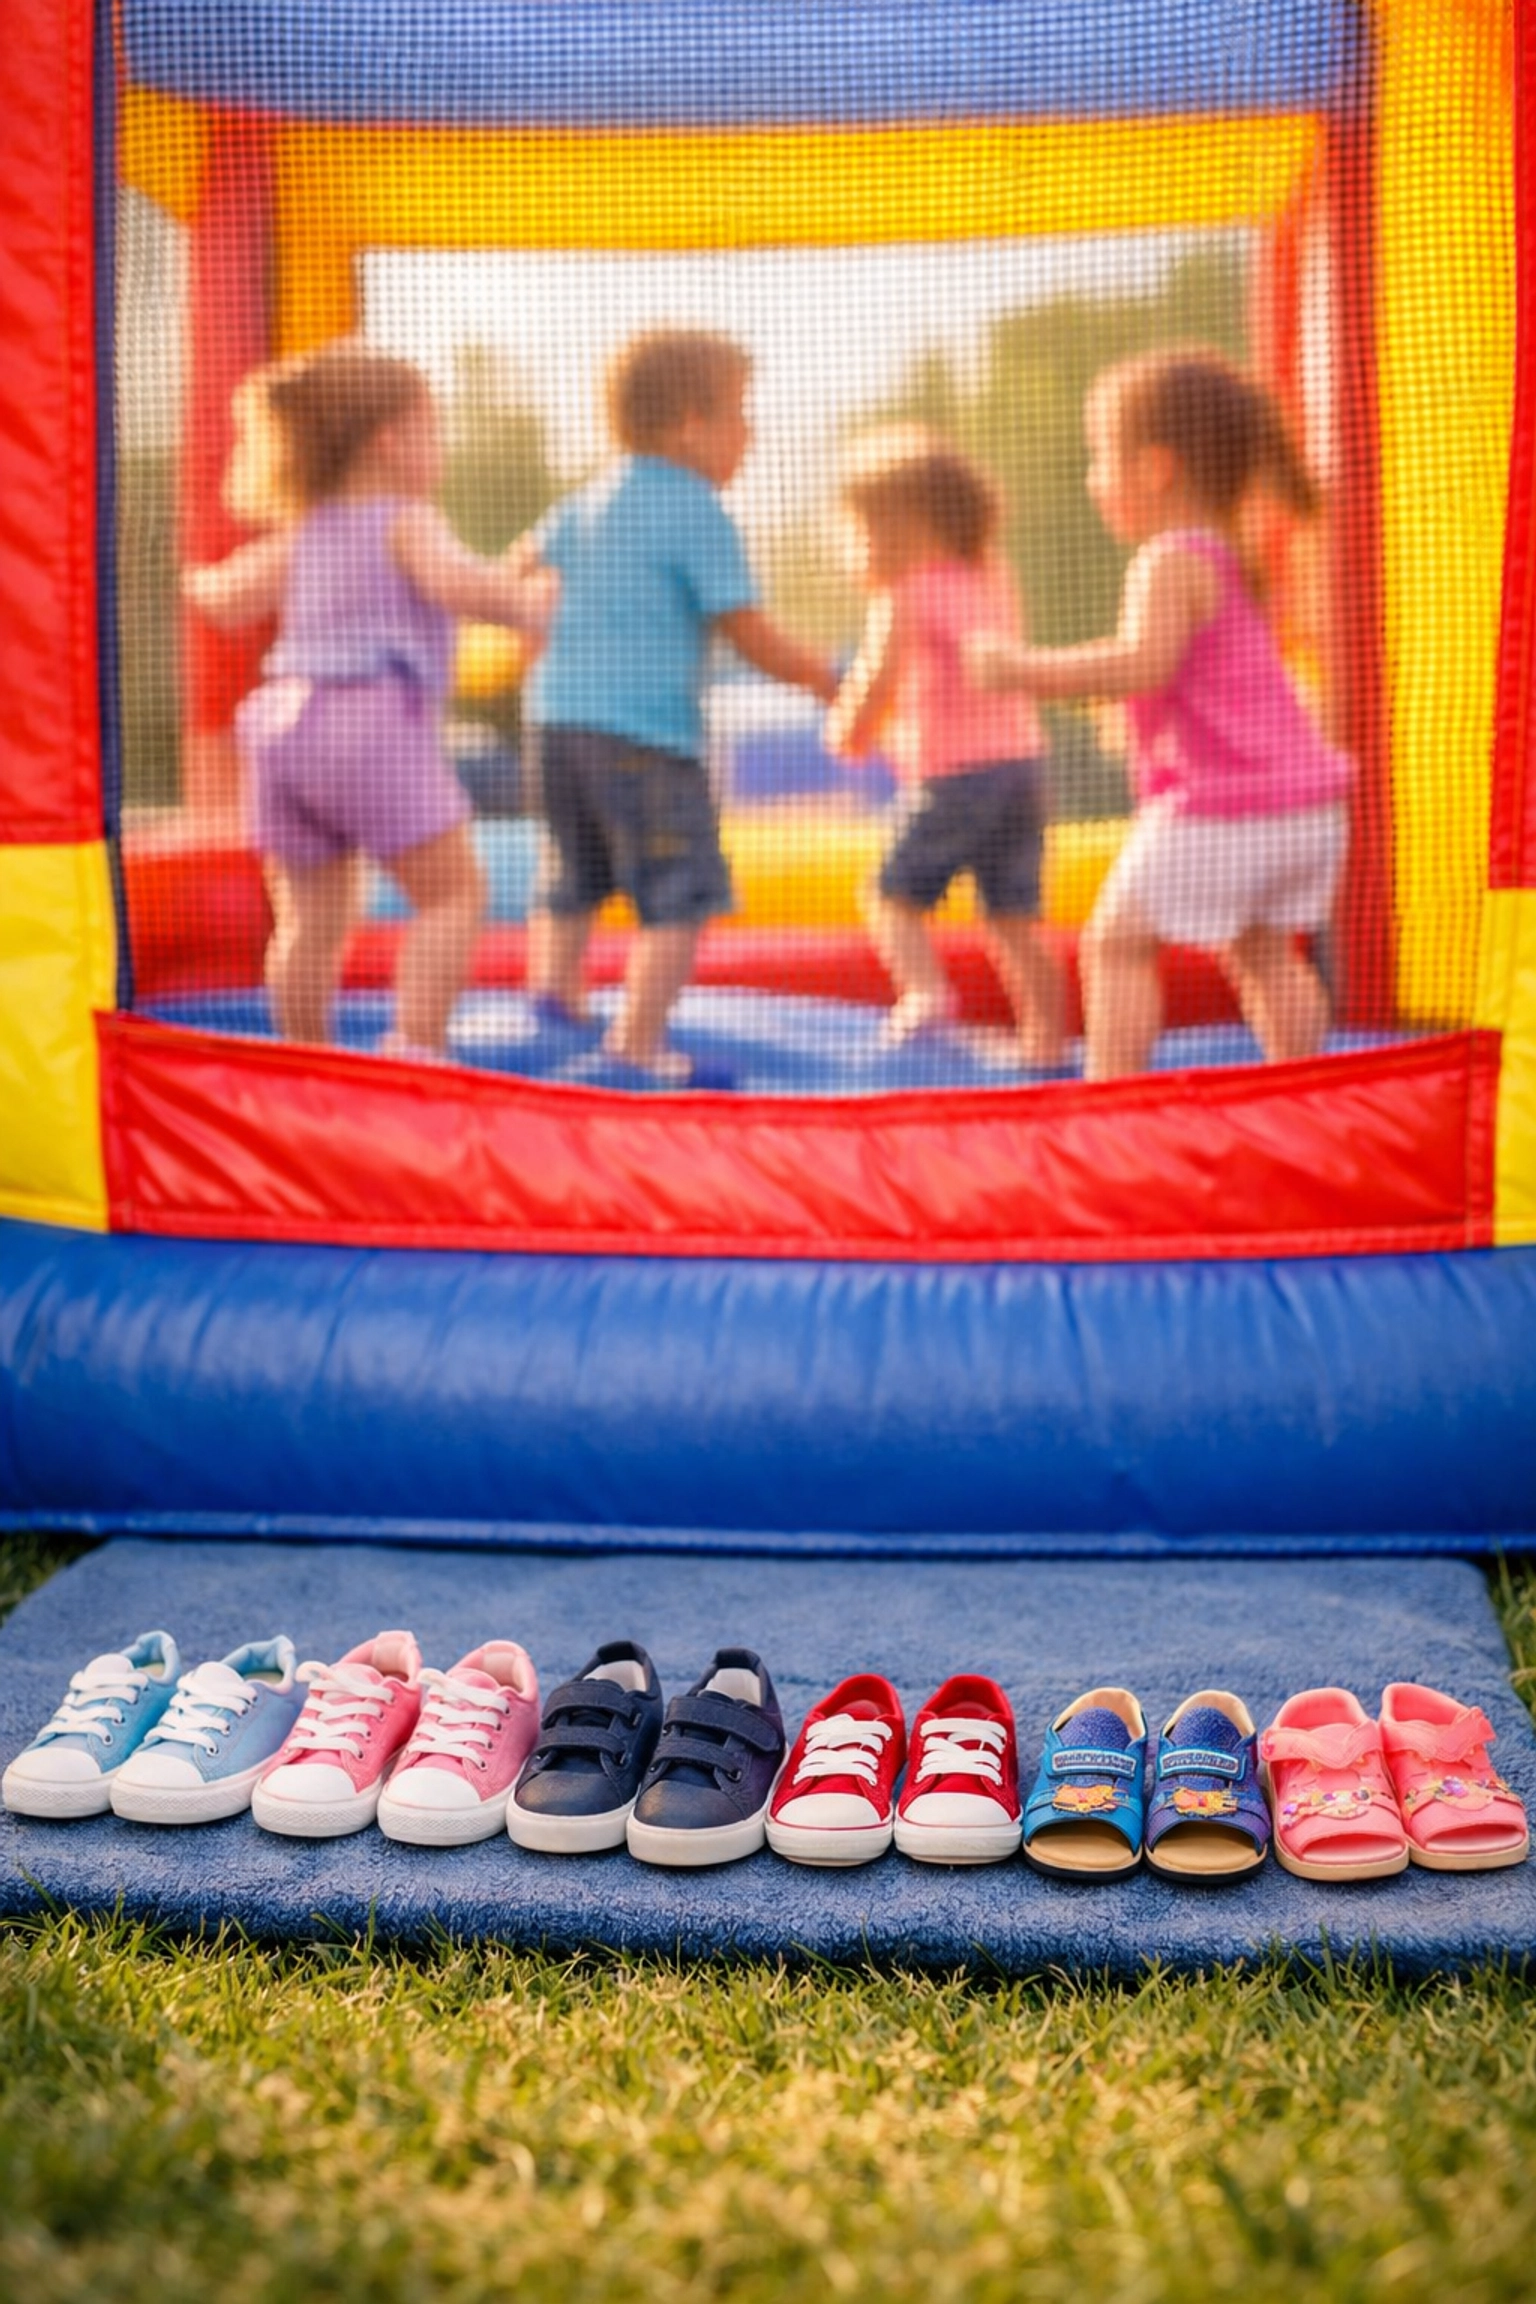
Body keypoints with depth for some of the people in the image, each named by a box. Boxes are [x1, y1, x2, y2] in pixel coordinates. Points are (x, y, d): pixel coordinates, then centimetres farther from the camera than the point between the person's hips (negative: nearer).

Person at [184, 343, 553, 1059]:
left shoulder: (302, 534, 21)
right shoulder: (406, 520, 1)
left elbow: (225, 600, 22)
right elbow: (451, 579, -19)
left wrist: (203, 583, 44)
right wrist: (518, 601, -5)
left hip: (284, 715, 7)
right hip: (371, 719, -7)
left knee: (311, 918, 13)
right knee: (452, 889, -3)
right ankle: (415, 1042, -16)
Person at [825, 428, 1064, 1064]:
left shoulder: (904, 597, -5)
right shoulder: (992, 579, 17)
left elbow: (878, 680, -13)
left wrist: (848, 730, 7)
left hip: (953, 771, -7)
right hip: (1023, 756, 7)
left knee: (893, 893, 4)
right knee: (1014, 917, 11)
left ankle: (925, 987, -18)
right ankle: (1047, 1039, 9)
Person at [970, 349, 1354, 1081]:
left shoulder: (1171, 561, -10)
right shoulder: (1231, 561, 20)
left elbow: (1144, 663, -25)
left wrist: (1026, 669, -21)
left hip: (1221, 808, -9)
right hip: (1307, 803, 9)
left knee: (1116, 938, -2)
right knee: (1260, 951, 21)